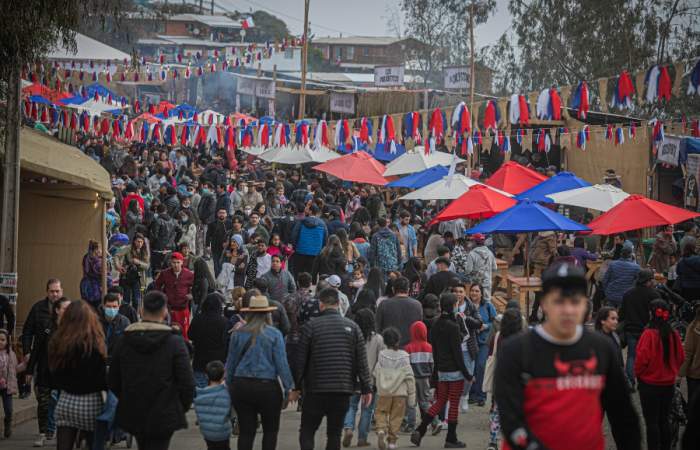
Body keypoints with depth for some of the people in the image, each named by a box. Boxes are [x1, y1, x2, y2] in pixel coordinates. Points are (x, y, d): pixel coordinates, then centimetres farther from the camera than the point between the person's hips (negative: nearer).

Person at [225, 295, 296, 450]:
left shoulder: (238, 334, 2)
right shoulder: (274, 334, -5)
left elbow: (230, 363, 6)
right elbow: (281, 364, -7)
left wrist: (229, 386, 15)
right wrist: (290, 389, -2)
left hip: (241, 386, 2)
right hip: (267, 386, -2)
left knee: (246, 431, 7)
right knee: (270, 430, 11)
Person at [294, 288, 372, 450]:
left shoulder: (311, 326, -3)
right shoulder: (352, 326, 4)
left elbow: (300, 360, -3)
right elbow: (362, 361, 3)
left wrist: (296, 386, 6)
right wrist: (366, 388, 7)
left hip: (316, 390, -2)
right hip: (343, 390, 2)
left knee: (306, 432, 7)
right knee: (334, 434, 9)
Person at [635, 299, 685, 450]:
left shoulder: (649, 334, -20)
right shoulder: (674, 334, -5)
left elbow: (642, 358, -18)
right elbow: (681, 357, 4)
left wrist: (638, 373, 0)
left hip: (650, 383, -5)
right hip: (669, 383, 5)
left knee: (651, 421, 3)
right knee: (664, 419, 17)